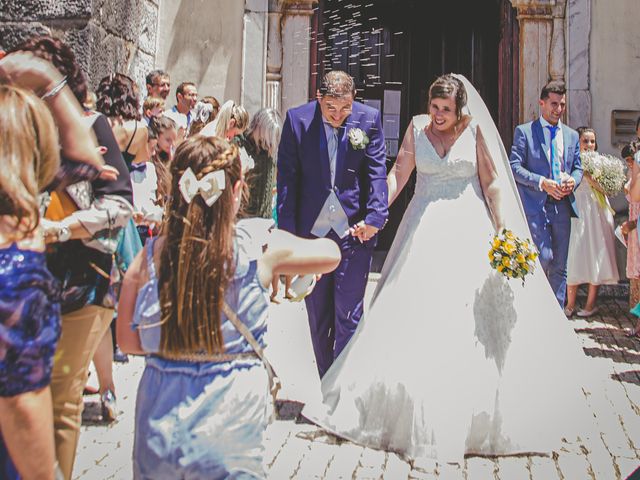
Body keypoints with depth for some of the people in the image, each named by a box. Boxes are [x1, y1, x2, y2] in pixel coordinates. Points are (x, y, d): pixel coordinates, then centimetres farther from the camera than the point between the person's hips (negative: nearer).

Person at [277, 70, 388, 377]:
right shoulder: (297, 120, -3)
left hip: (354, 229, -2)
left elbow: (377, 173, -3)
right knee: (317, 315, 13)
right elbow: (286, 178, -1)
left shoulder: (369, 119, -4)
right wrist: (287, 231, -5)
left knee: (348, 314, -1)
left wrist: (374, 218, -16)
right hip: (311, 230, 2)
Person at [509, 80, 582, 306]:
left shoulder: (572, 135, 16)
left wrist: (573, 180, -4)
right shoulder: (524, 131, 1)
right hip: (535, 205, -5)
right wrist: (542, 183, -16)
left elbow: (578, 168, 19)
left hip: (562, 205, 5)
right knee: (544, 257, -16)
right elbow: (514, 166, -5)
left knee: (559, 266, 7)